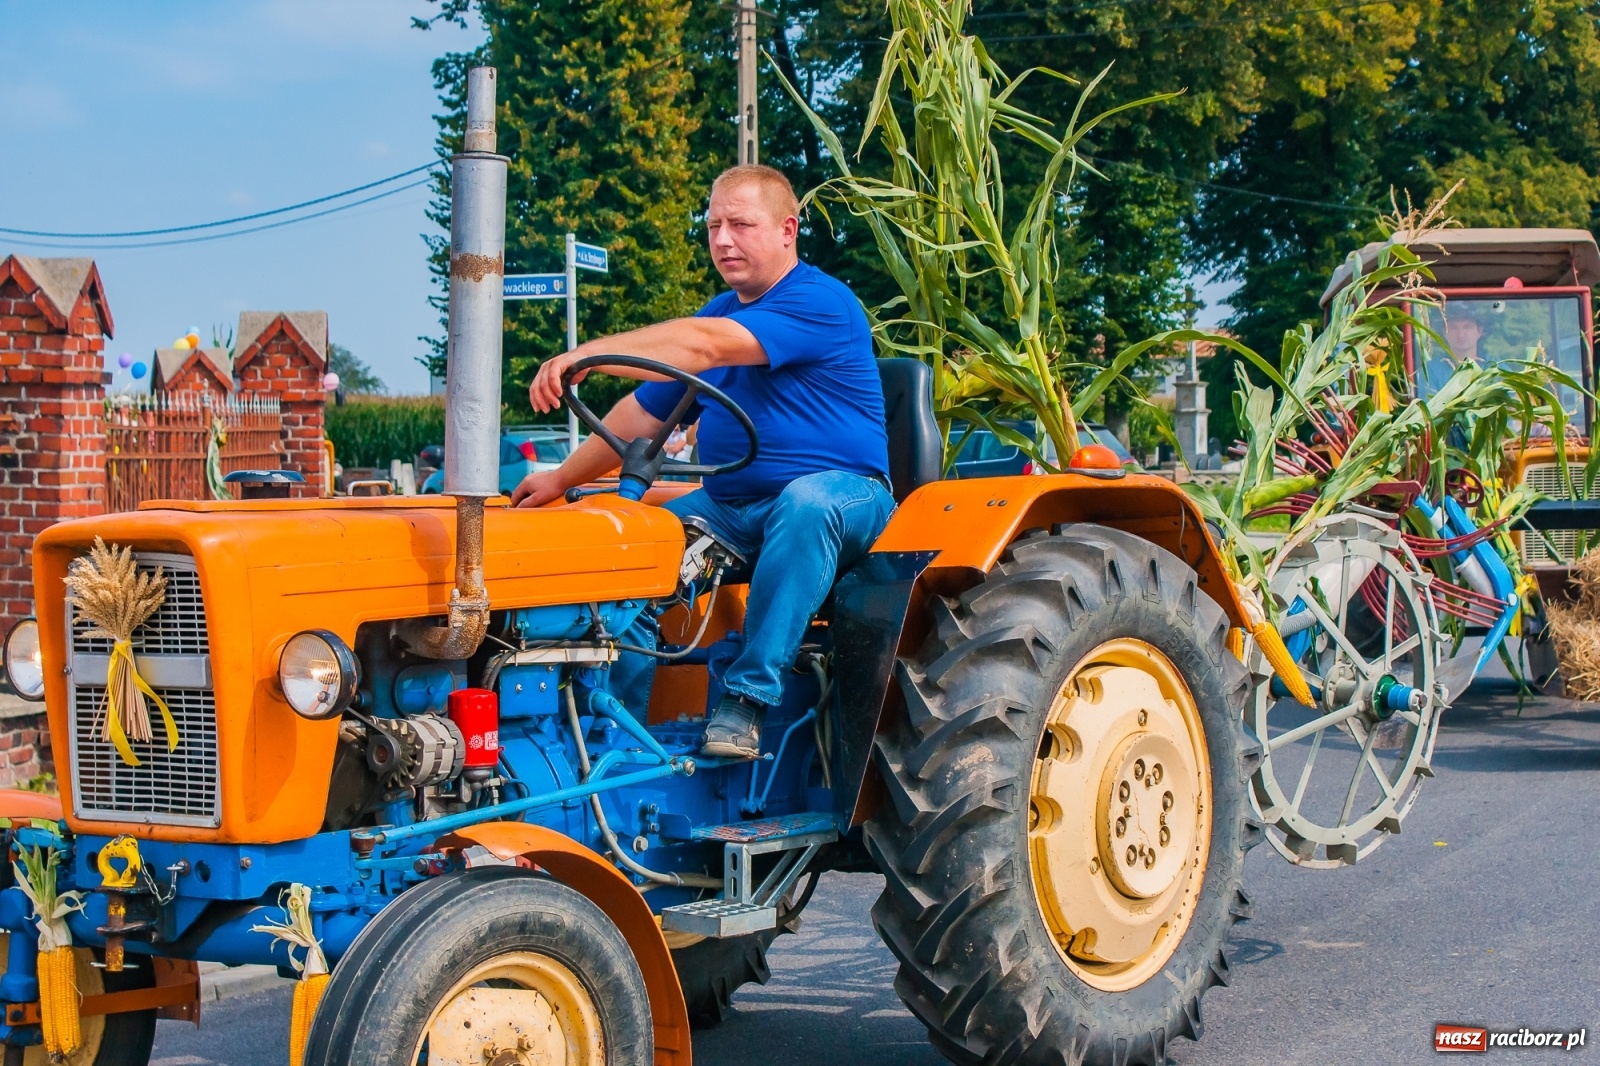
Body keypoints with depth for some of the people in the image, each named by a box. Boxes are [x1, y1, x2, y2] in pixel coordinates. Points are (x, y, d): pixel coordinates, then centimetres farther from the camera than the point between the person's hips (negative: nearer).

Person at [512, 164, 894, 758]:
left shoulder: (819, 302, -12)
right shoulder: (719, 312, 16)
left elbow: (707, 346, -26)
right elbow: (643, 414, 19)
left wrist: (588, 353, -34)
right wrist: (562, 479, 10)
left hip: (839, 494, -7)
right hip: (728, 507, 7)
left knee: (805, 502, -40)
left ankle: (748, 695, -36)